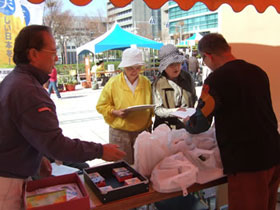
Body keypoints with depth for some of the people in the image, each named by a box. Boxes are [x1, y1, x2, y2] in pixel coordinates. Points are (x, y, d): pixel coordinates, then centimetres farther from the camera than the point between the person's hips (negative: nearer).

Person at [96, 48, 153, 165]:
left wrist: (148, 122, -6)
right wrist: (116, 112, -17)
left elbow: (151, 105, 13)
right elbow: (101, 106, 0)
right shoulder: (113, 82, -5)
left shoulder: (146, 82, 3)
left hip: (142, 131, 3)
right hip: (120, 132, -2)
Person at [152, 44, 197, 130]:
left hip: (187, 125, 3)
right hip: (166, 127, -2)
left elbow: (194, 99, 15)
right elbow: (157, 110, -9)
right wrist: (175, 111, -21)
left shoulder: (187, 77, 2)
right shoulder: (158, 83, -8)